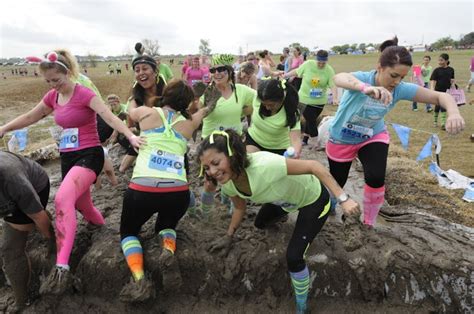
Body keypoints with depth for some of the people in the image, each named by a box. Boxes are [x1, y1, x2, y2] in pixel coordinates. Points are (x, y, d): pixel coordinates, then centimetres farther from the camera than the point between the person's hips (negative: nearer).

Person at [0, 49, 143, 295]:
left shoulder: (85, 95, -12)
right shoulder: (52, 97, 10)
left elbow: (109, 117, -24)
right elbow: (31, 117, 23)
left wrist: (130, 136, -38)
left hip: (89, 155, -8)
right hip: (67, 156, 8)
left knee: (62, 200, -29)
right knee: (82, 205, 17)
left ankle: (62, 268, -33)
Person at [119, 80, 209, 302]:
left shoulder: (147, 113, 10)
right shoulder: (188, 124, 14)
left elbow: (130, 111, 35)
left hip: (142, 189, -2)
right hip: (178, 192, 2)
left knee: (128, 232, 25)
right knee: (166, 226, 33)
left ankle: (139, 279, -2)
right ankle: (169, 253, -1)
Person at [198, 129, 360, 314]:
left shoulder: (264, 165, -43)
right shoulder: (227, 184, -19)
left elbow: (314, 166, -35)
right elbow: (240, 208, 2)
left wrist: (343, 199, -37)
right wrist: (229, 237, 9)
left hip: (313, 199, -6)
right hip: (287, 196, 6)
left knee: (293, 257, -10)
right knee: (260, 223, 24)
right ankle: (285, 212, 57)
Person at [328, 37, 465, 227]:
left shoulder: (400, 89, -21)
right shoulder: (363, 78, -33)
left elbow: (440, 96, -19)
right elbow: (339, 78, -56)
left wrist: (454, 113, -43)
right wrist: (365, 87, -78)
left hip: (373, 136, 3)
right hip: (342, 139, -2)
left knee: (376, 178, -19)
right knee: (337, 181, 12)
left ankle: (369, 222, 8)